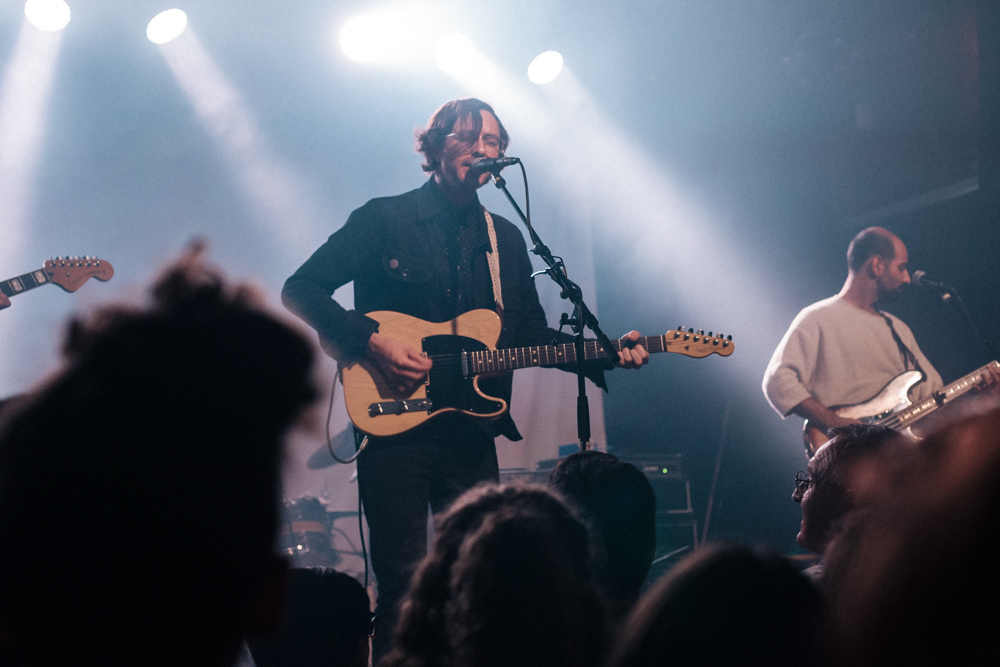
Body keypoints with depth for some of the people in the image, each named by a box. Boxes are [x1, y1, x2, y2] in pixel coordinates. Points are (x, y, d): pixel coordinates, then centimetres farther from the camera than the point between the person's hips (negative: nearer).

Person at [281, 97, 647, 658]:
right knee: (403, 584, -6)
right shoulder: (384, 219, 0)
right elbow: (300, 290, -3)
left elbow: (532, 332, 18)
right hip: (395, 423, -5)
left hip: (470, 429, 5)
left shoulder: (506, 240, 16)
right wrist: (371, 342, -16)